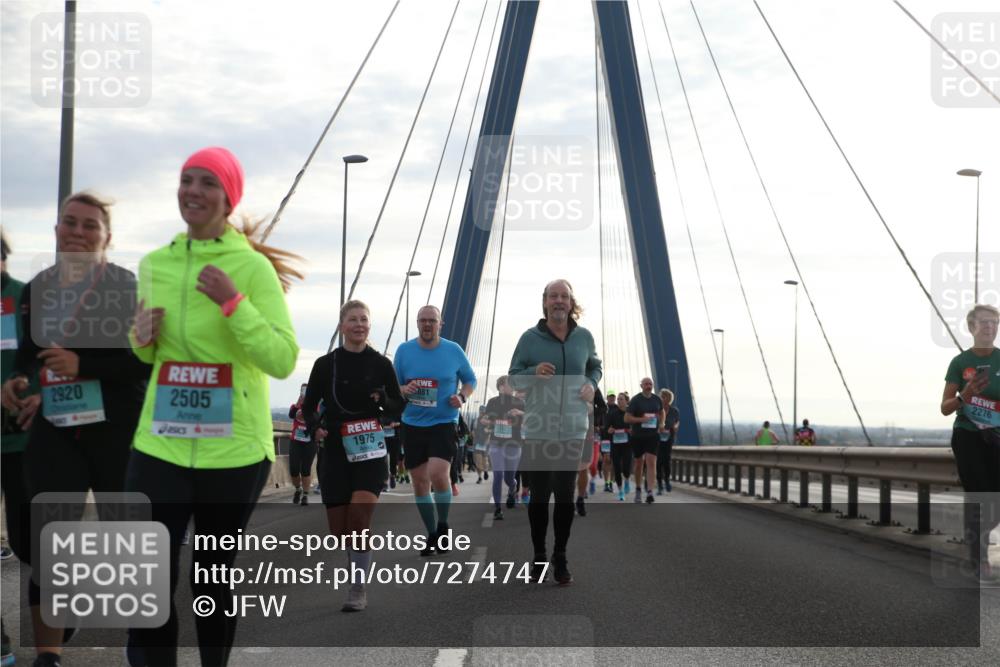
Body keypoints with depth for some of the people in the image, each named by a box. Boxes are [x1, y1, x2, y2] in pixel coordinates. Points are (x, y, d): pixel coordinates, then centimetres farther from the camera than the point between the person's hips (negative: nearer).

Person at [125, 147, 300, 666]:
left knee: (214, 576, 11)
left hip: (234, 446, -3)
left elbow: (283, 361, -14)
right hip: (160, 442, 3)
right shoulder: (154, 264, 7)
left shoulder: (253, 266, -8)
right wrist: (142, 337, -1)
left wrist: (232, 302, -23)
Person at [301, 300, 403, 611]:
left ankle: (358, 588, -9)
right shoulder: (325, 364, 2)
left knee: (359, 518, -19)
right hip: (336, 452, 2)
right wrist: (315, 426, -10)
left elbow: (398, 407, 8)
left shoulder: (380, 364, 2)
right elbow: (308, 406, 10)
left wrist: (383, 400, -14)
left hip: (371, 451, -2)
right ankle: (353, 581, 26)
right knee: (339, 530, 3)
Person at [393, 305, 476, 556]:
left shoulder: (453, 350, -1)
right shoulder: (404, 350, 1)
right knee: (420, 481, 6)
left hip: (444, 423, -2)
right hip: (412, 424, 3)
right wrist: (403, 390, -15)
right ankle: (432, 535, 23)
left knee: (438, 474, -20)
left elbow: (470, 380, 11)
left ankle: (443, 527, 5)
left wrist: (462, 397, -9)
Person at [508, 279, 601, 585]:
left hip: (573, 430, 1)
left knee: (565, 495, 2)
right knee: (539, 495, 7)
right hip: (538, 431, -1)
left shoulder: (584, 337, 3)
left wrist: (591, 385, 1)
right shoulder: (530, 338, -3)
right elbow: (513, 376, 3)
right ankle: (539, 557, 19)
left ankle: (560, 558, 14)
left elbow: (595, 366, 22)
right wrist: (534, 372, -17)